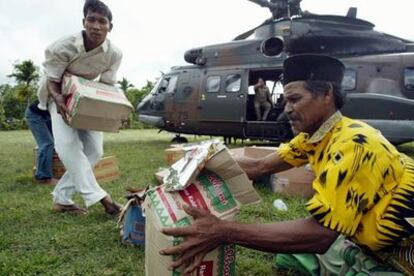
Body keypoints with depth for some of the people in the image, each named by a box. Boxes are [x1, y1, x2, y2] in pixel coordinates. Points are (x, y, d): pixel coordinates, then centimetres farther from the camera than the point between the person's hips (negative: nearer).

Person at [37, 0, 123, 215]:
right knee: (67, 143, -27)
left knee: (94, 149, -4)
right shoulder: (63, 47, -29)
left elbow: (106, 86, -11)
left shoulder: (114, 54, -22)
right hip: (60, 96, -4)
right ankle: (97, 196, -25)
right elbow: (52, 80, -19)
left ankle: (61, 198, 4)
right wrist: (58, 99, -40)